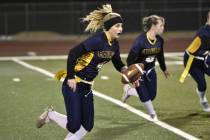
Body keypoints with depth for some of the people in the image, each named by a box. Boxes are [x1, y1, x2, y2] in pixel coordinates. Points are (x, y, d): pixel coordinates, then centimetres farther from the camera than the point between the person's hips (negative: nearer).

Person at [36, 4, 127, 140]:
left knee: (87, 125, 7)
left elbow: (118, 63, 17)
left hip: (86, 87, 8)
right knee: (74, 126, -9)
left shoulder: (114, 44, 3)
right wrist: (70, 77, -23)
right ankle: (50, 115, 18)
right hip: (73, 85, -8)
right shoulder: (98, 40, -22)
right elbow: (73, 53, -25)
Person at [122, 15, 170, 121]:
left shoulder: (159, 40, -10)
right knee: (145, 96, -5)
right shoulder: (140, 41, -29)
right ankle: (152, 114, 23)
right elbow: (130, 59, -25)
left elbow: (160, 56, 11)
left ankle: (129, 90, 28)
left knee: (152, 96, 7)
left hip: (150, 70, 6)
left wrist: (164, 69, 24)